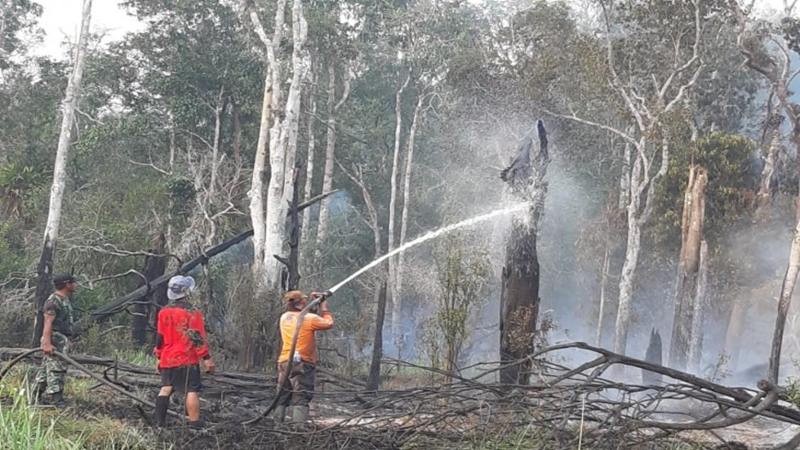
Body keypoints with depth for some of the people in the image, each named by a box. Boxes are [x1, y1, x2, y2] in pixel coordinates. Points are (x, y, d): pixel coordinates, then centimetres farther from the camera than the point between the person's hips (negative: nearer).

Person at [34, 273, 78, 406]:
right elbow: (48, 322, -22)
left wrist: (67, 340, 24)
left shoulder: (65, 299, 17)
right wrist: (46, 343, -29)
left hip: (62, 340, 10)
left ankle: (38, 398, 20)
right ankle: (55, 402, -9)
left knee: (46, 369, 14)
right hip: (55, 340, -10)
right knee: (57, 370, -10)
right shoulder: (54, 300, -15)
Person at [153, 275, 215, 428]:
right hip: (187, 360, -6)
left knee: (165, 388, 14)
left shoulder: (164, 313, 7)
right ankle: (194, 423, -6)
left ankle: (160, 421, 11)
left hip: (167, 360, 6)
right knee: (192, 391, -4)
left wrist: (159, 357, 22)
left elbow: (159, 338, 12)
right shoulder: (192, 313, -12)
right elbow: (198, 338, -14)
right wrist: (206, 358, -10)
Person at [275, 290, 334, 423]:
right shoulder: (310, 318, -12)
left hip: (284, 362, 6)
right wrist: (324, 307, 12)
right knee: (300, 401, -6)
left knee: (282, 398, 13)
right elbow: (329, 324, 0)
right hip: (302, 364, -6)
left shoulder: (284, 317, 7)